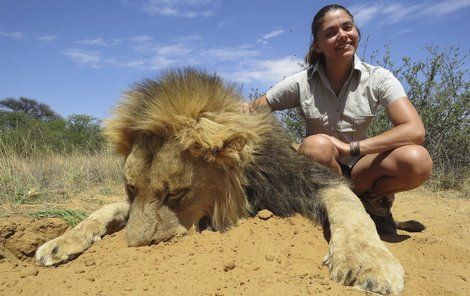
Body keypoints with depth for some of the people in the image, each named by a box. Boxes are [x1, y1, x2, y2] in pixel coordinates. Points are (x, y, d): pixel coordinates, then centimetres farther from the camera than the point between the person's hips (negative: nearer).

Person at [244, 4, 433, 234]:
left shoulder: (378, 79, -8)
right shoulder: (302, 83, -8)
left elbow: (415, 131, -19)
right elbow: (253, 111, -1)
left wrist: (351, 148, -28)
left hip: (357, 168, 1)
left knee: (418, 160, -28)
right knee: (317, 145, -36)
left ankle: (373, 202, 3)